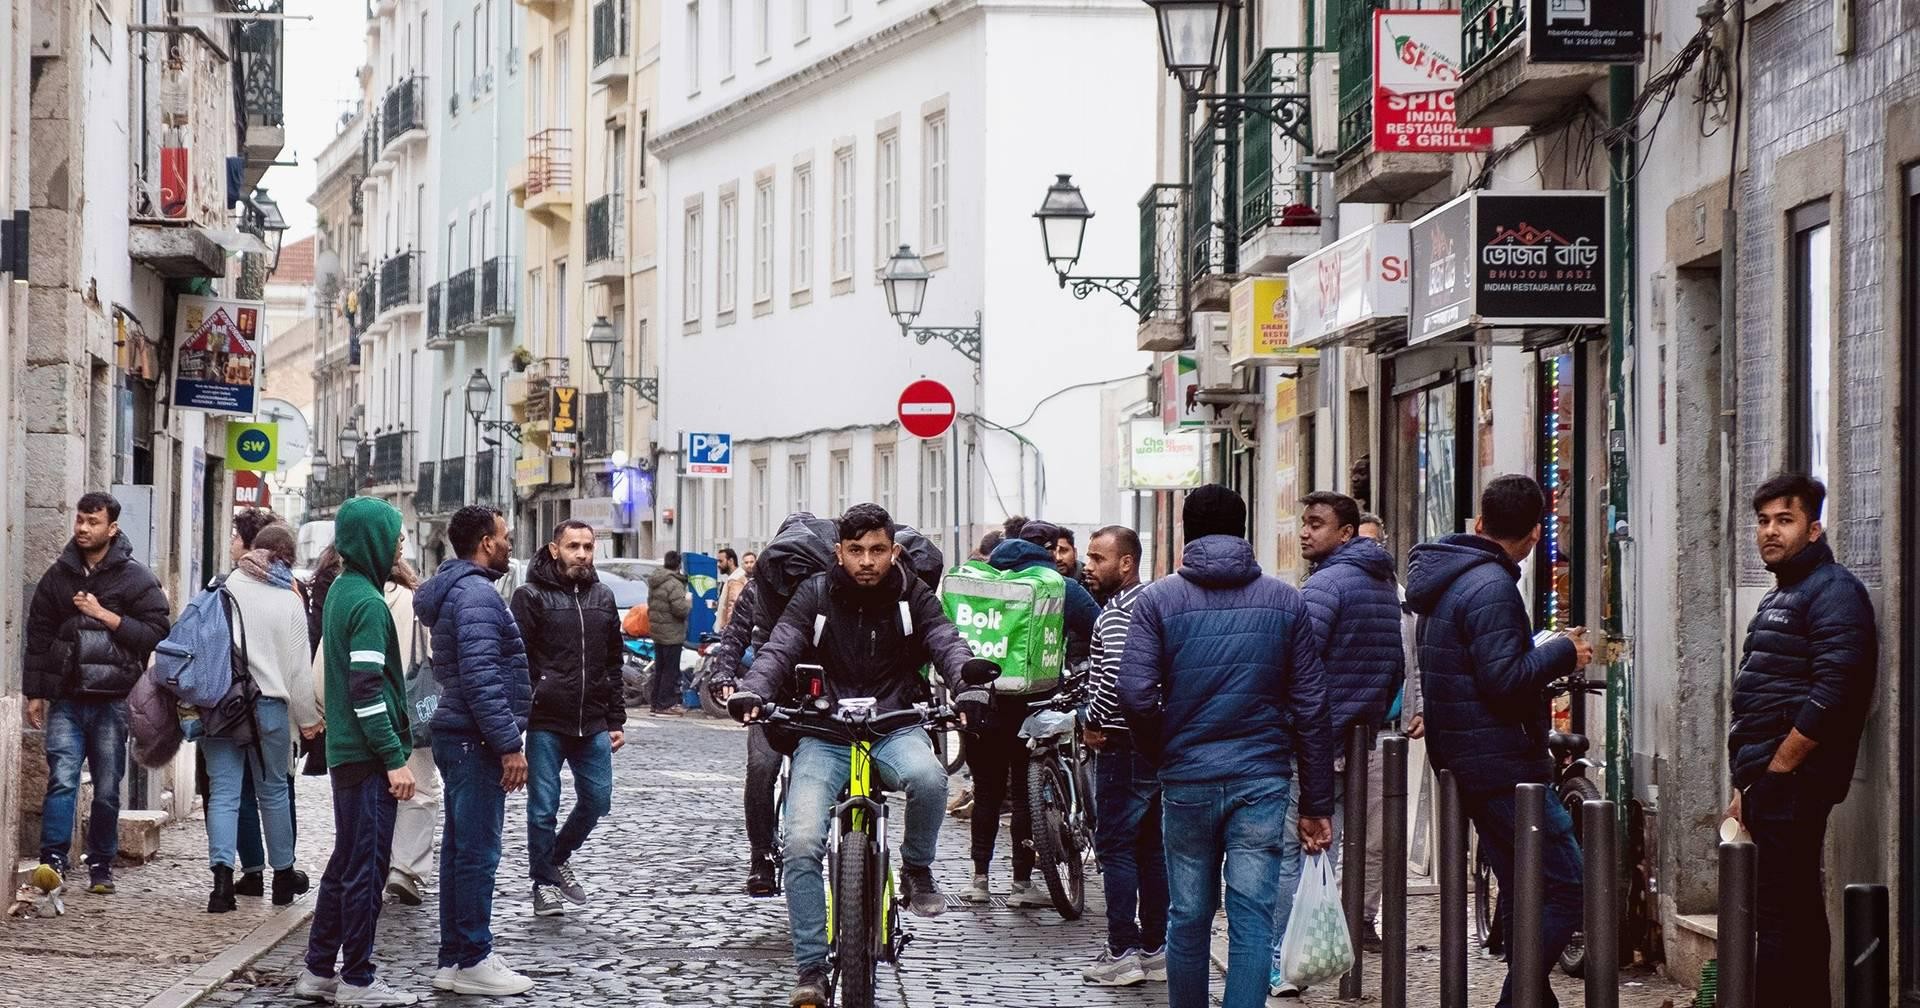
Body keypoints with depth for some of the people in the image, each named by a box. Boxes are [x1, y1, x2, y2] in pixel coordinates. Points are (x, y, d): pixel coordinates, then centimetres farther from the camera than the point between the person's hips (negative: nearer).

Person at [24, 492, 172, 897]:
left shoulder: (136, 578, 2)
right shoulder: (58, 576, 11)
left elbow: (157, 633, -5)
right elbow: (38, 636, 13)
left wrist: (104, 615, -11)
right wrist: (33, 693, 9)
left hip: (113, 700, -1)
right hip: (66, 700, 1)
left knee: (107, 789, 4)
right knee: (62, 777, -14)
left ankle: (101, 866, 14)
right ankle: (53, 859, -21)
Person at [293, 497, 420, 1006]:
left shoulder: (341, 591, 13)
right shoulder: (367, 602, -16)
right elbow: (367, 690, -20)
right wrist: (395, 759, -19)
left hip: (345, 751, 10)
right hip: (367, 755, -10)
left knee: (346, 863, 15)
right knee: (366, 867, -3)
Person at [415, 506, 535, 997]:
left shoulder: (454, 590, 17)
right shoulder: (477, 594, -16)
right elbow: (481, 678, -24)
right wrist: (509, 744, -22)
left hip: (458, 736, 11)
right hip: (476, 740, -11)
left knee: (460, 849, 13)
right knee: (478, 852, -7)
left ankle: (455, 957, 18)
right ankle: (471, 962, -4)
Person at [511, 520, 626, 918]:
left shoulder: (602, 597, 12)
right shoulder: (531, 596, -4)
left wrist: (616, 720, 12)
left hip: (593, 724, 5)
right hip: (545, 724, -5)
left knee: (597, 799, 7)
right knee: (543, 807, 1)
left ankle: (559, 857, 30)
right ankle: (544, 884, 14)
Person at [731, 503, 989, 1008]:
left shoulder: (912, 595, 4)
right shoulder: (816, 594, 2)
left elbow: (946, 642, -9)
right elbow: (780, 647, -10)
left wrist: (968, 687, -31)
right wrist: (751, 691, -31)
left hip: (895, 727, 0)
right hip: (825, 734, 0)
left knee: (927, 776, -35)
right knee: (801, 843, -17)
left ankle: (917, 868, -5)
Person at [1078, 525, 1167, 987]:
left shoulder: (1115, 614, -15)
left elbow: (1115, 674, -28)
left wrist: (1094, 723, -16)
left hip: (1124, 745, -9)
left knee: (1115, 847, -4)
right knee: (1153, 847, 12)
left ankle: (1123, 951, -5)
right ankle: (1155, 948, 16)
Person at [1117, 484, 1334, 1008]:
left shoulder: (1158, 599, 0)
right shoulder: (1286, 601, 4)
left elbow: (1136, 695, -10)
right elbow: (1311, 708, 3)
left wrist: (1163, 754, 9)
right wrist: (1316, 803, 6)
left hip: (1187, 782, 0)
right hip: (1263, 781, 0)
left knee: (1189, 917, 11)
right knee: (1252, 918, -1)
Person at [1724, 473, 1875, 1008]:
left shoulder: (1833, 592, -10)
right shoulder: (1779, 597, 21)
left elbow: (1832, 693, -20)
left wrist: (1776, 769, -17)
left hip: (1793, 784, -10)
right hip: (1768, 784, 10)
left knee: (1782, 919, -11)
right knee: (1797, 918, 12)